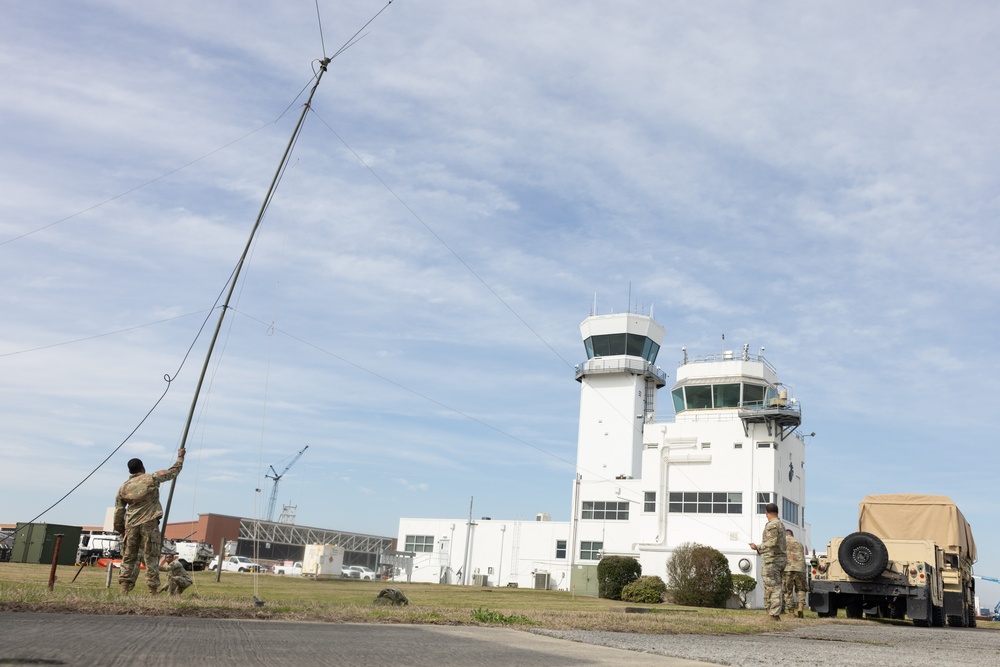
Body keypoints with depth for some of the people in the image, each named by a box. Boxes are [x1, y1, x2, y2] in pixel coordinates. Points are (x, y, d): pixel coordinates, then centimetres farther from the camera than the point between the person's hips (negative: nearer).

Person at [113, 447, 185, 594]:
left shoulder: (124, 487, 9)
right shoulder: (152, 479, -1)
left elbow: (118, 511, 10)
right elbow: (173, 471, 9)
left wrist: (120, 530, 18)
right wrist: (180, 456, 24)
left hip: (131, 525, 3)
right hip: (149, 523, -3)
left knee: (129, 557, 9)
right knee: (151, 557, 0)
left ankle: (124, 588, 4)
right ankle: (153, 589, -1)